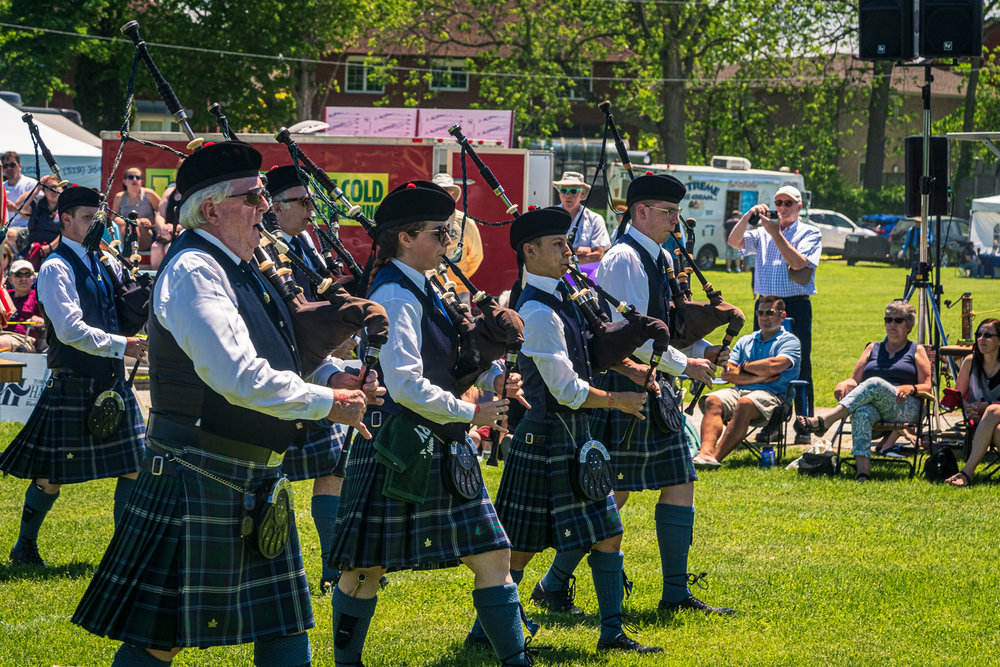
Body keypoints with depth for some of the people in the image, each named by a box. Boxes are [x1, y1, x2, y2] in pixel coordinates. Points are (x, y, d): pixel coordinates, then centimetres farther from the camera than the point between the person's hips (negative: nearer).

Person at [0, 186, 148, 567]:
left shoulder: (104, 263, 11)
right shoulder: (57, 268, -11)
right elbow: (70, 329, -19)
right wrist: (119, 346, -17)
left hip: (111, 381, 7)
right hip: (73, 385, -7)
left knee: (134, 465, 4)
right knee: (53, 474, 2)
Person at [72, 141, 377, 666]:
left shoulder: (236, 270, 14)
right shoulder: (194, 271, -18)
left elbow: (267, 361, 22)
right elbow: (238, 377, -27)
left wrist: (331, 377, 3)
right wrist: (325, 402, -17)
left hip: (254, 483, 10)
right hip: (202, 480, -10)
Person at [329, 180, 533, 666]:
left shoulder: (419, 291, 13)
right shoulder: (396, 297, -17)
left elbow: (444, 362, 22)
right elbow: (406, 385, -24)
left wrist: (490, 378, 2)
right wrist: (471, 413, -15)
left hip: (438, 448, 10)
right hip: (400, 450, -10)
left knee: (492, 556, 5)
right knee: (365, 567, 3)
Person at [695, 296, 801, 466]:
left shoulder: (789, 341, 9)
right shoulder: (745, 341, 25)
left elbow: (774, 366, -12)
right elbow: (727, 374, 11)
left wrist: (744, 366, 3)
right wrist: (757, 378, -3)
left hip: (771, 394, -5)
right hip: (739, 390, 5)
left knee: (745, 404, -38)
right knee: (712, 401, -27)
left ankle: (716, 457, -48)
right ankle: (705, 452, -49)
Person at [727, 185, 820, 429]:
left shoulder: (810, 233, 4)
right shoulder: (763, 233, 16)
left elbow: (798, 263, -11)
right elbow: (734, 241, 3)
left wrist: (776, 234, -13)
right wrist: (748, 216, -10)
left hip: (796, 306, -4)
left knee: (800, 368, -5)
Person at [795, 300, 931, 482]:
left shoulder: (916, 351, 19)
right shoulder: (873, 349, 29)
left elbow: (927, 387, 8)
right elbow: (855, 380, 22)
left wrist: (910, 388, -15)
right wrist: (843, 385, -3)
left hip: (904, 408, -2)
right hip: (871, 405, 3)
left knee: (874, 384, -35)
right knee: (862, 412, -38)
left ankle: (824, 421, -46)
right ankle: (863, 469, -56)